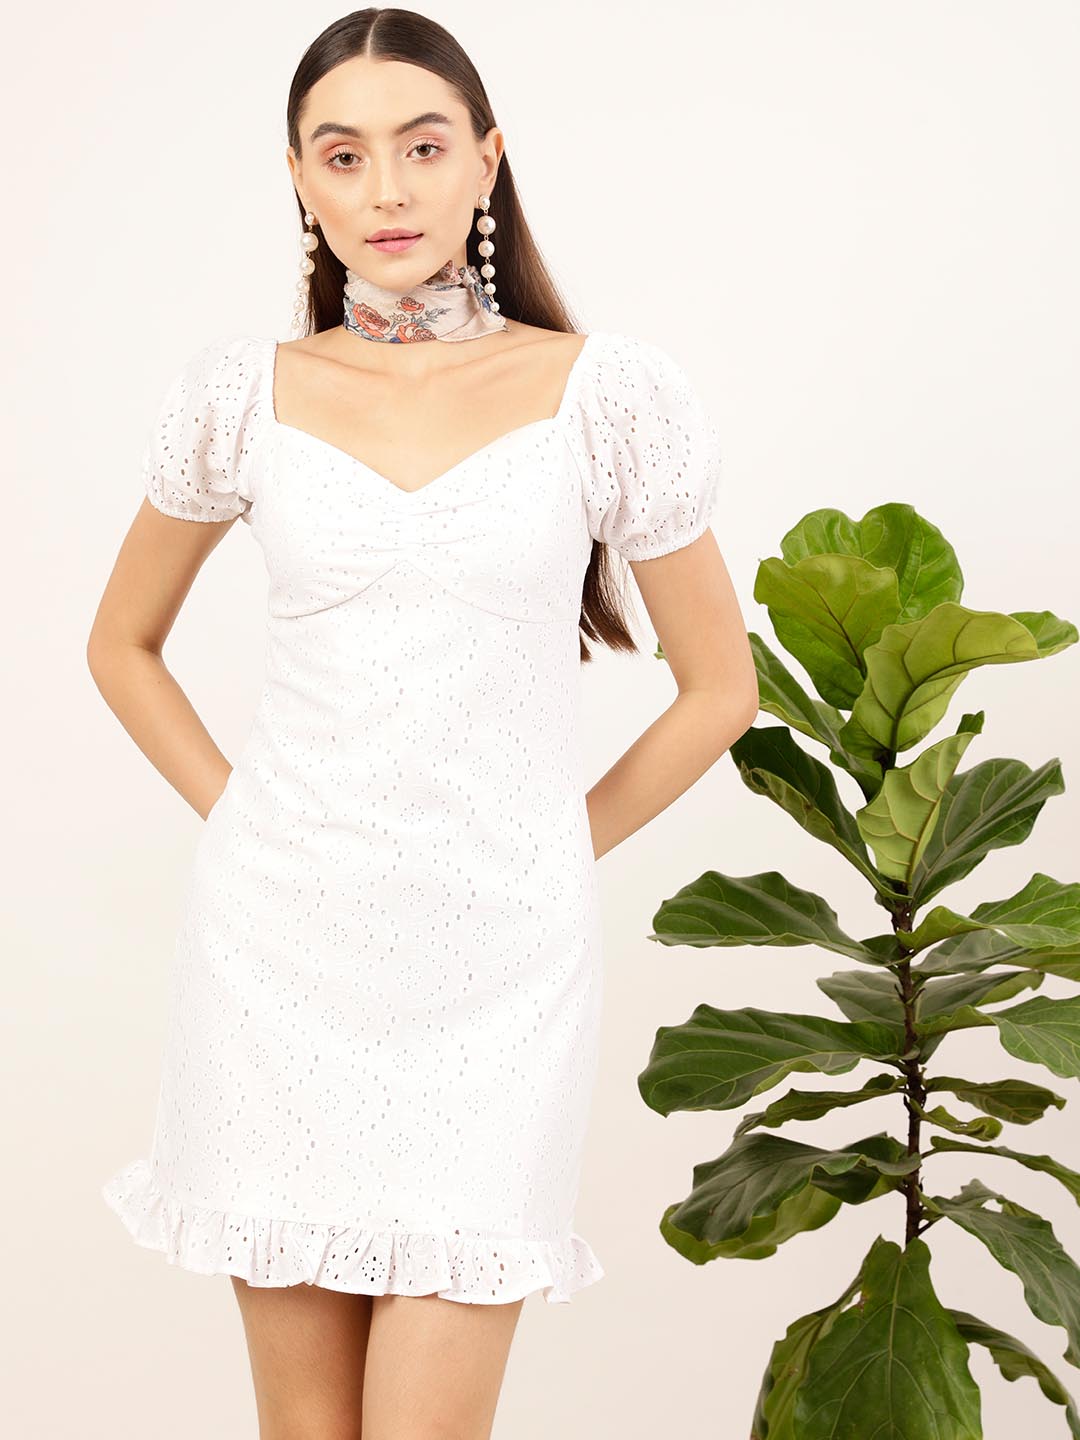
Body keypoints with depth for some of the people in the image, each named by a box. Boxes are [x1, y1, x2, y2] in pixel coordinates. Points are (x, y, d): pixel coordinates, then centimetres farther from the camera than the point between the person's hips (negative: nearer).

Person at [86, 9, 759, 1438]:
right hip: (279, 946, 2)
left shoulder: (604, 394, -2)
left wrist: (553, 849, 4)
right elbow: (122, 643, 17)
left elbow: (719, 689, 6)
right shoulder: (245, 392, 3)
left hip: (498, 961, -1)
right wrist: (234, 808, 7)